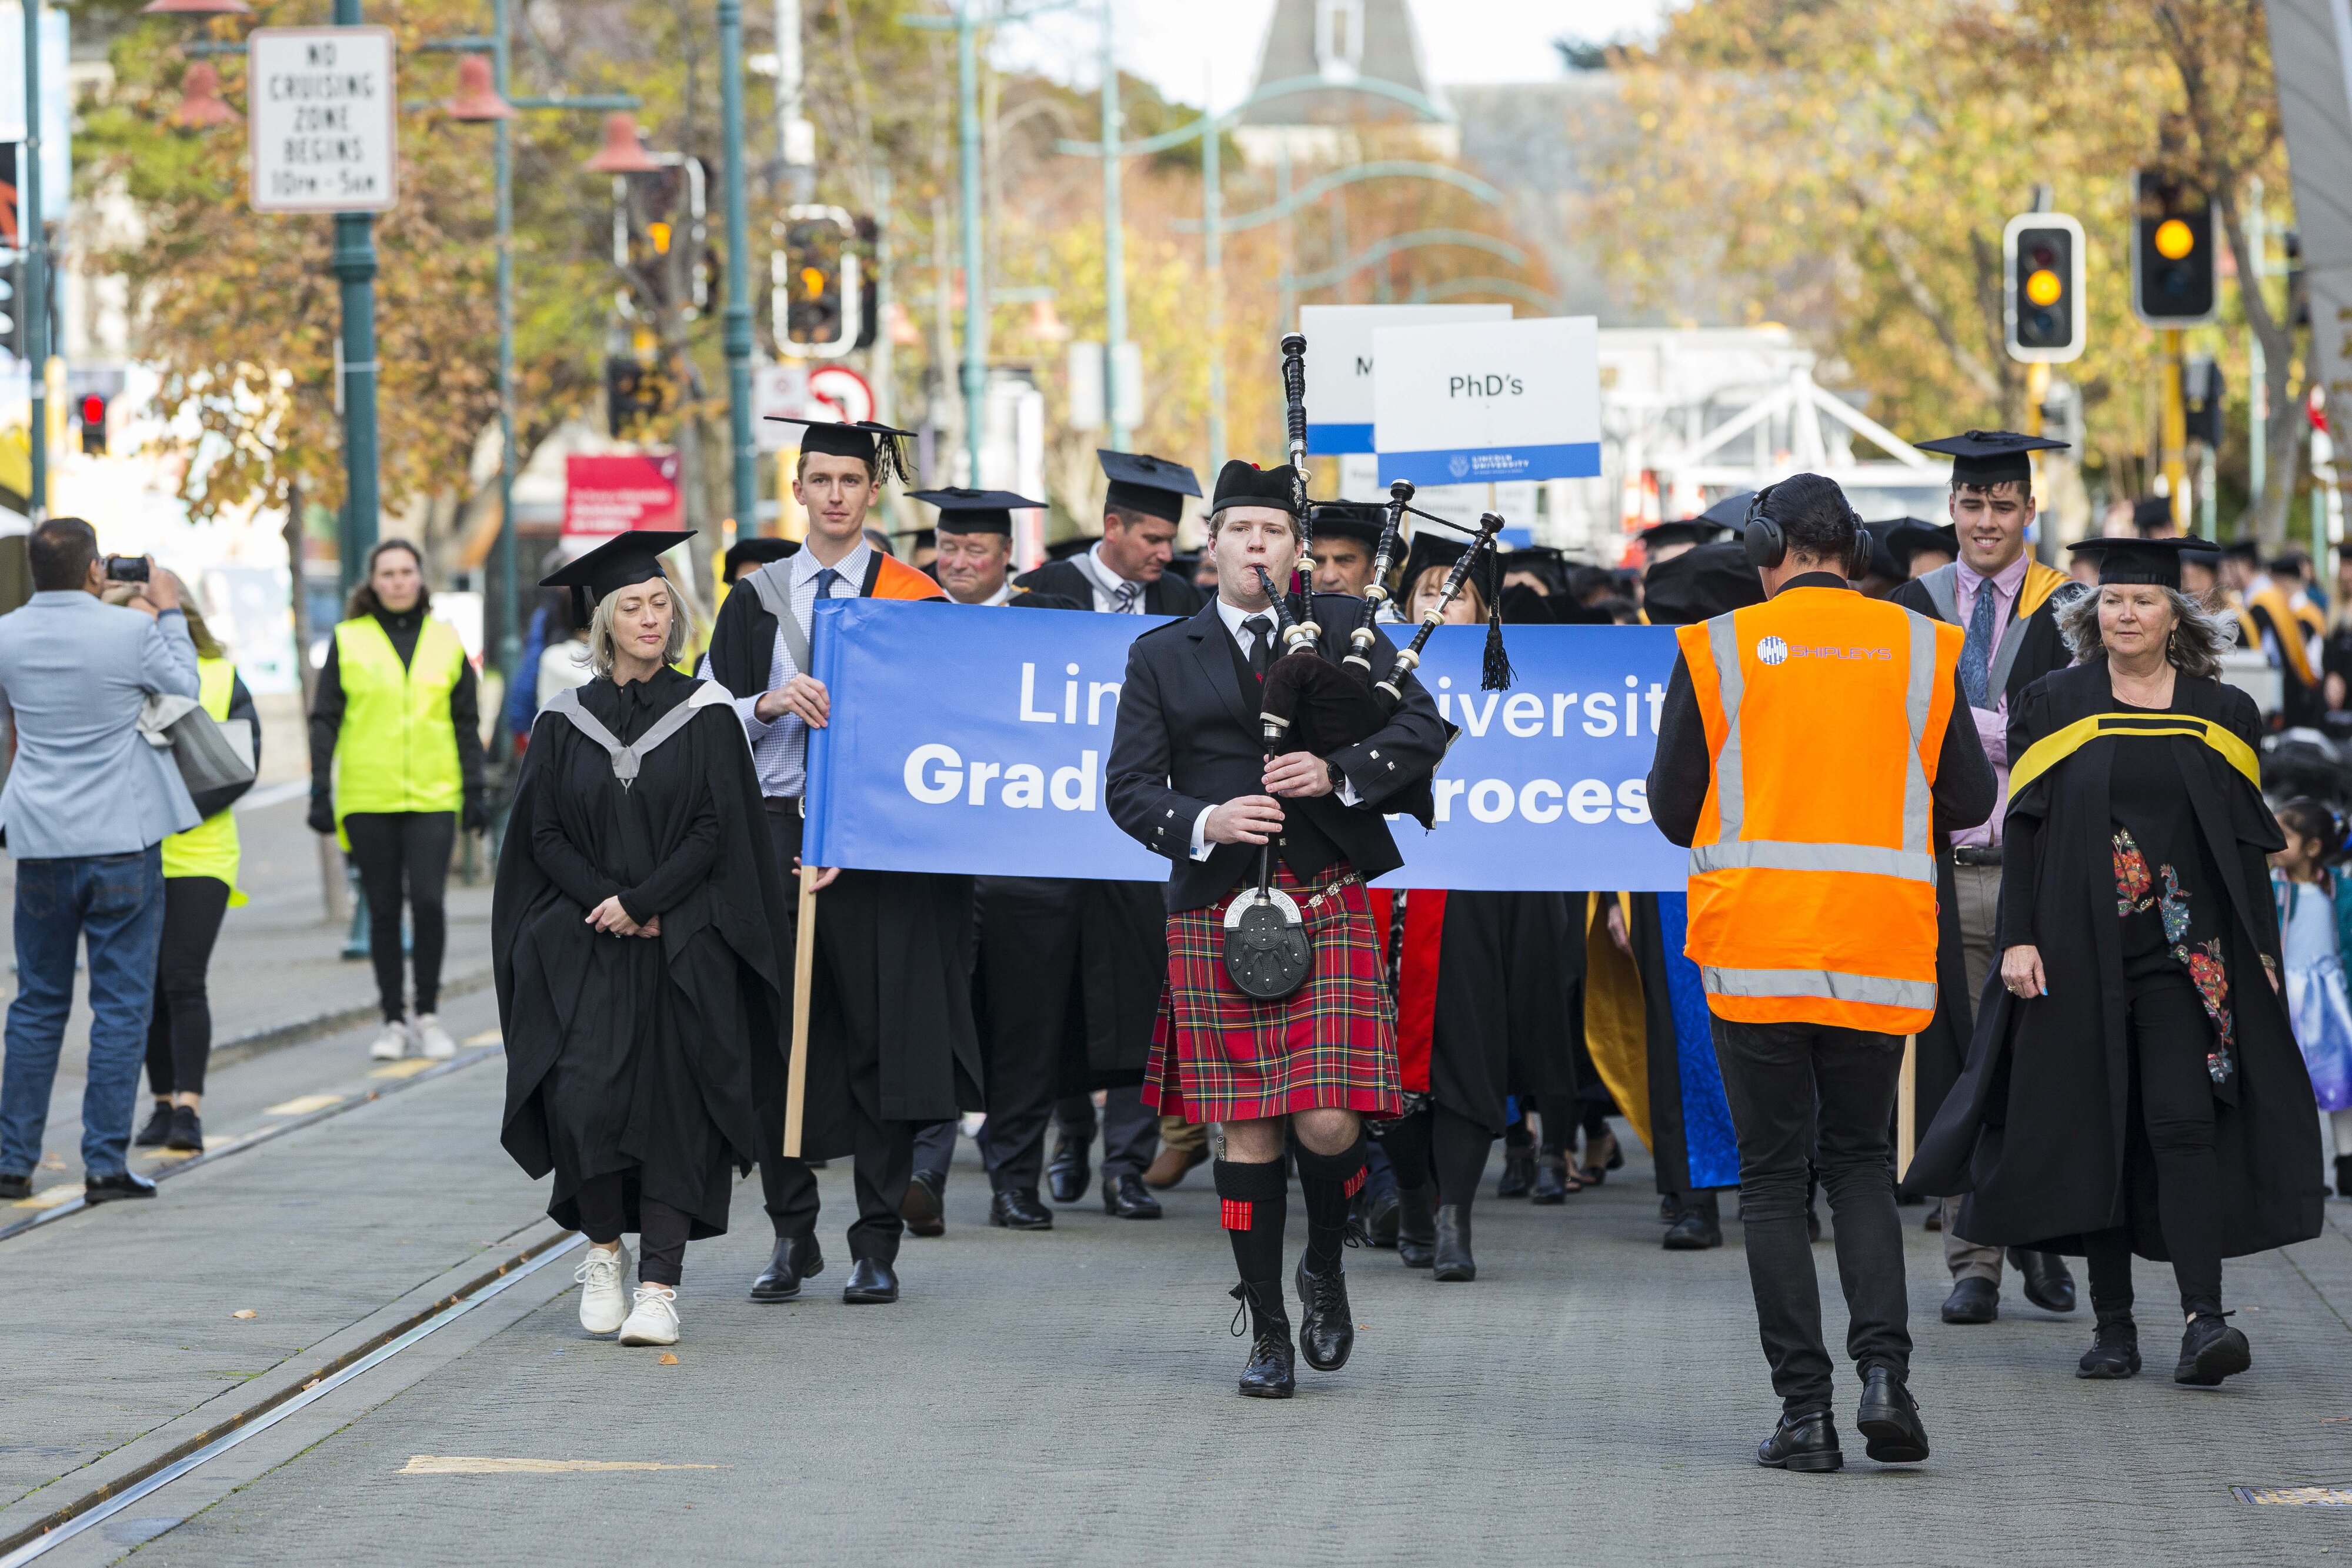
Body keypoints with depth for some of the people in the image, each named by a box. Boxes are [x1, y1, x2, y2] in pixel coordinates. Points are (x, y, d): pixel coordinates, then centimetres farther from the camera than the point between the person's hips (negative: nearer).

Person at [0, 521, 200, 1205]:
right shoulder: (130, 630, -12)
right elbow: (183, 688, 5)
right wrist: (168, 613, 16)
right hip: (124, 839, -3)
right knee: (122, 1001, 2)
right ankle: (105, 1162, -1)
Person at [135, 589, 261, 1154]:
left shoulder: (223, 681, 3)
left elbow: (244, 764, -3)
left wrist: (184, 810, -15)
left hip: (198, 855, -2)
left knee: (183, 980, -11)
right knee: (147, 985, 6)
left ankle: (189, 1107, -9)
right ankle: (164, 1103, 16)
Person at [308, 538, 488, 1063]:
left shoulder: (445, 641, 10)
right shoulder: (347, 641, 5)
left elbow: (466, 724, 14)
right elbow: (324, 720, 5)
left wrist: (474, 791, 8)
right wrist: (321, 792, -1)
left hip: (433, 799, 0)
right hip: (367, 800, 0)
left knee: (428, 902, -11)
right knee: (384, 911, 4)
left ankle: (428, 1015, 3)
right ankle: (394, 1021, 13)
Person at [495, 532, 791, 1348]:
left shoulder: (704, 714, 3)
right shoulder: (566, 722, 8)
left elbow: (717, 830, -4)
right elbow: (544, 837, 4)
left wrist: (640, 903, -13)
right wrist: (606, 905, -10)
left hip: (685, 950, -1)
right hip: (583, 952, 1)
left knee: (672, 1106, -7)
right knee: (584, 1095, -12)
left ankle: (659, 1284, -5)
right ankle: (604, 1252, 10)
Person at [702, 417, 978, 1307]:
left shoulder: (915, 600, 2)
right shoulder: (756, 602, 11)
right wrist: (772, 704, -13)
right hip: (775, 833, 2)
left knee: (882, 1040, -3)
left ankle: (877, 1248, 3)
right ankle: (792, 1235, 10)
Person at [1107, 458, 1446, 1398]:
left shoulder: (1345, 631, 11)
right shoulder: (1162, 658, 12)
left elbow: (1422, 730, 1)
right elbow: (1128, 786, 6)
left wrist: (1338, 774, -15)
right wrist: (1203, 821, -14)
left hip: (1328, 904, -1)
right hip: (1216, 913, 1)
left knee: (1327, 1123, -12)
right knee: (1246, 1129, 2)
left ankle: (1325, 1269, 18)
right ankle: (1268, 1332, 13)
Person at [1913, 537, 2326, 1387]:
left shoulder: (2221, 715, 7)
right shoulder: (2054, 704, 5)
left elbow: (2247, 841, 9)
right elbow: (2024, 828, 2)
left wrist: (2260, 952, 3)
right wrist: (2019, 938, -7)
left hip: (2186, 955, 0)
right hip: (2081, 951, 0)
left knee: (2184, 1122, -12)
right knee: (2095, 1130, 2)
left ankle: (2202, 1319, -17)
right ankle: (2113, 1324, 9)